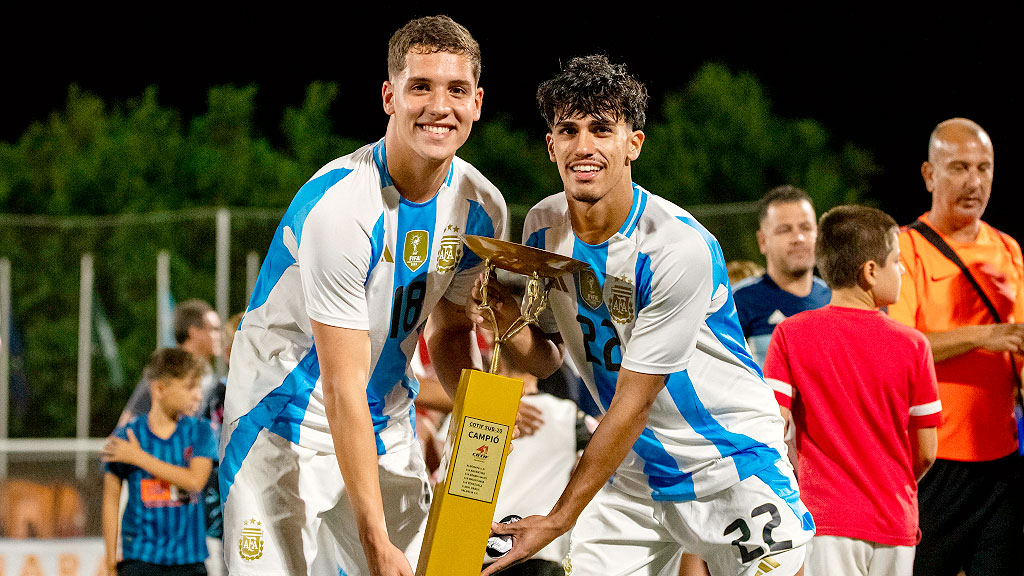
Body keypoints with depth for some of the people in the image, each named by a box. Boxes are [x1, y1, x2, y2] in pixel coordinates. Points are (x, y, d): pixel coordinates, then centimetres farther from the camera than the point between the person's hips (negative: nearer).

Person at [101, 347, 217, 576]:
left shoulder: (200, 432, 2)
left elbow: (195, 481, -13)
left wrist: (140, 458, -13)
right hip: (140, 556, -2)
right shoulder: (126, 435, -3)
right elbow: (111, 499, 2)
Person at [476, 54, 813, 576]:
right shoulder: (544, 227, -4)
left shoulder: (680, 248, -25)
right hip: (634, 469, 5)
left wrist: (558, 521, -22)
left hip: (734, 463, -5)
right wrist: (509, 322, -19)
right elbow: (546, 357, 5)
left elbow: (633, 402, -23)